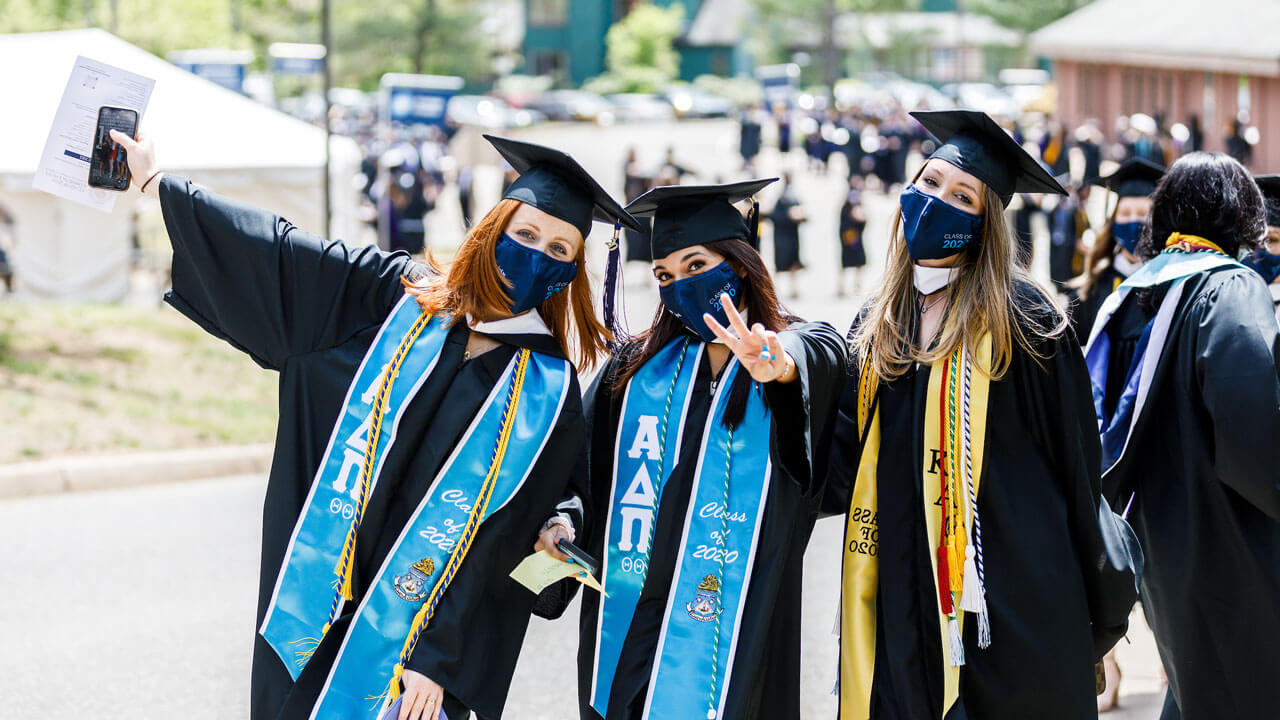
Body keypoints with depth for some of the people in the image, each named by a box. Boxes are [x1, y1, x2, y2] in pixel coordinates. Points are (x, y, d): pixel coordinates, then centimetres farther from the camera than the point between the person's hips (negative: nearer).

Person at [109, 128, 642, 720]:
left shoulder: (548, 395, -6)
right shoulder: (402, 297, 2)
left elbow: (503, 538, -9)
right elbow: (277, 254, 9)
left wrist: (436, 657, -15)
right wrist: (157, 182, 12)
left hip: (416, 624, -3)